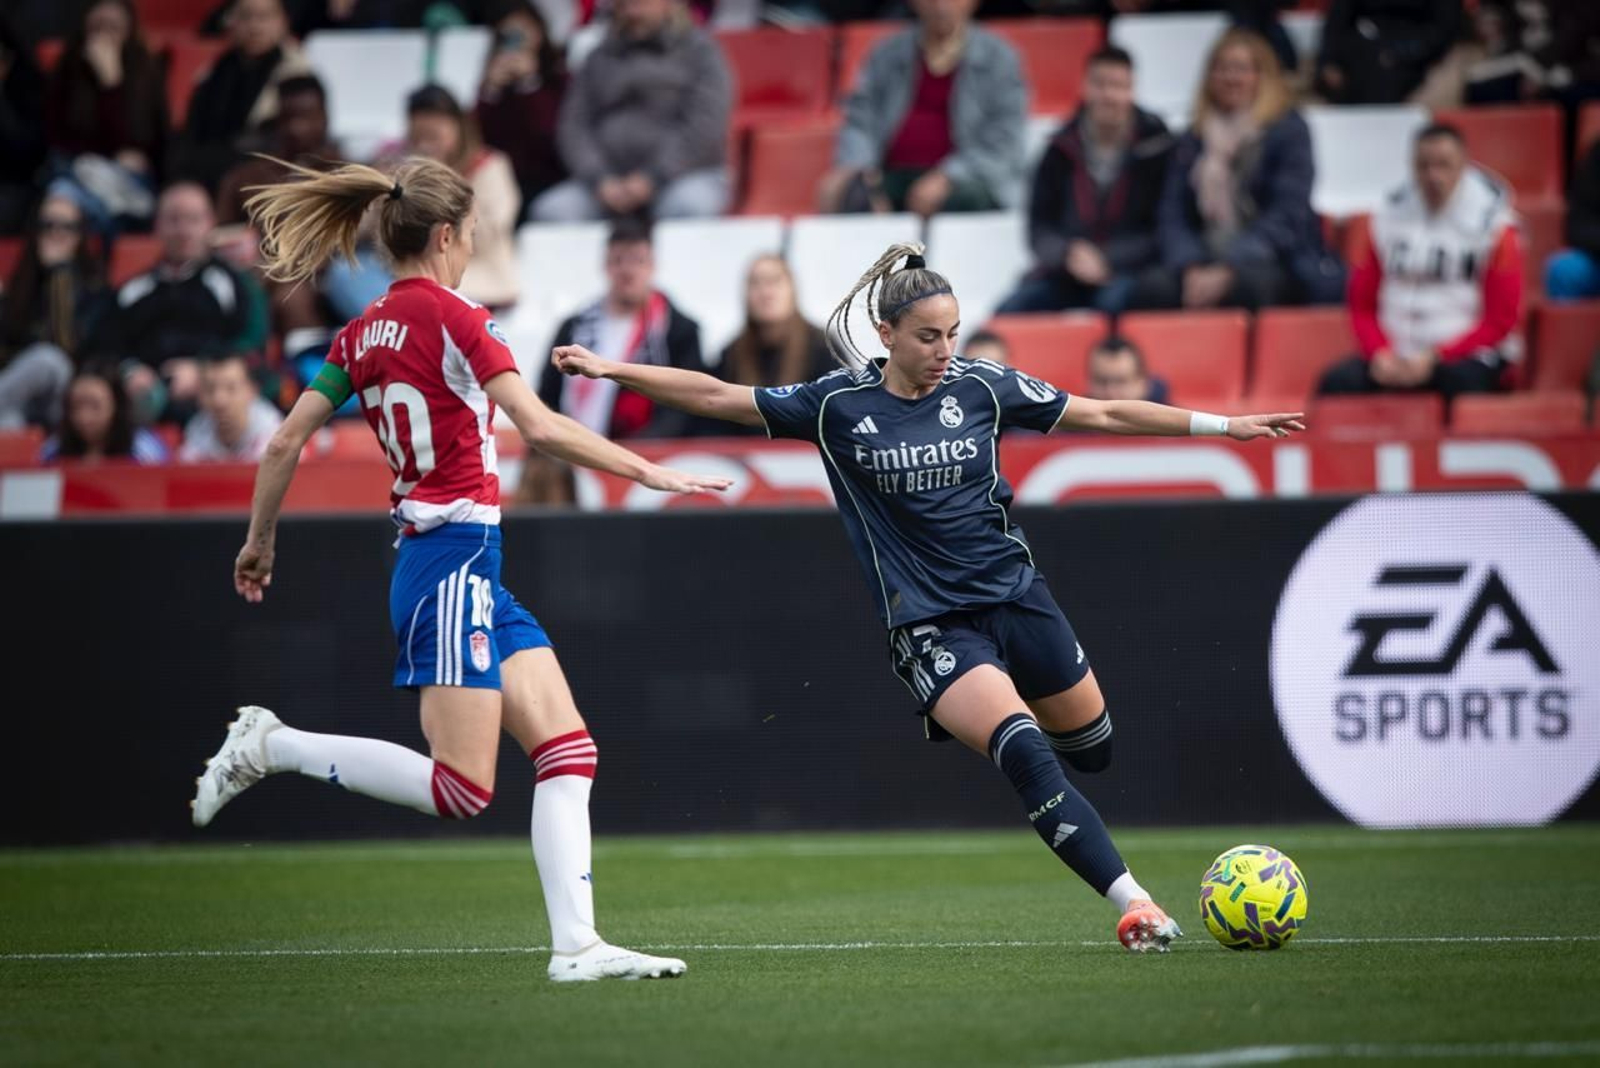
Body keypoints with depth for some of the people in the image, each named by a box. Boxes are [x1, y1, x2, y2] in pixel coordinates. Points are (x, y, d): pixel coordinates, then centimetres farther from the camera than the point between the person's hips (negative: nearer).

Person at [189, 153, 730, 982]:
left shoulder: (363, 333, 11)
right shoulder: (453, 319, -12)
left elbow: (284, 444, 12)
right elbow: (540, 427, -20)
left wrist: (259, 543, 25)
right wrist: (647, 471, -13)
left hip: (474, 574, 9)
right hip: (454, 561, -9)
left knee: (569, 751, 4)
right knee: (463, 789, -8)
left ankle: (576, 945, -2)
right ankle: (270, 745, -2)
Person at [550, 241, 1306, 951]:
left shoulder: (980, 387, -1)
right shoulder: (839, 403, -6)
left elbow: (1104, 414, 5)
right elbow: (716, 397, -2)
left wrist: (1222, 425, 4)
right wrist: (613, 371, -8)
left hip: (1015, 594, 4)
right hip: (929, 624, -4)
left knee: (1092, 748, 11)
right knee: (1026, 755, -23)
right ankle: (1133, 902, -23)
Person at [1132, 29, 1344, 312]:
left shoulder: (1289, 131, 3)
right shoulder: (1193, 140, 15)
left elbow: (1287, 217, -8)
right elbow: (1173, 216, 6)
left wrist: (1226, 272, -20)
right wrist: (1191, 269, -16)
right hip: (1205, 261, 3)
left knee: (1245, 286, -39)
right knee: (1152, 289, -29)